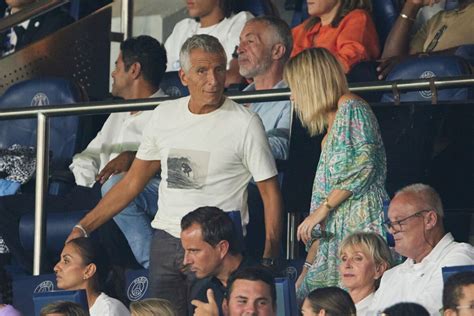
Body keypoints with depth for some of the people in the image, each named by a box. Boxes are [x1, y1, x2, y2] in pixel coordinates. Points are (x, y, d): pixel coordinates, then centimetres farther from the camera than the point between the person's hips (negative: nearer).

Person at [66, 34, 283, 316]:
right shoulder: (165, 115, 9)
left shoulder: (244, 123, -5)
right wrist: (83, 228, 9)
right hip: (165, 240, 4)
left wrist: (269, 260, -13)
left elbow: (270, 193, -3)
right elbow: (132, 183, 15)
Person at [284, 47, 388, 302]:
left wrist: (321, 210, -12)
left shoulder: (351, 108, -2)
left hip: (359, 226, -9)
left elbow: (363, 166, -16)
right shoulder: (332, 123, 25)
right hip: (336, 234, 9)